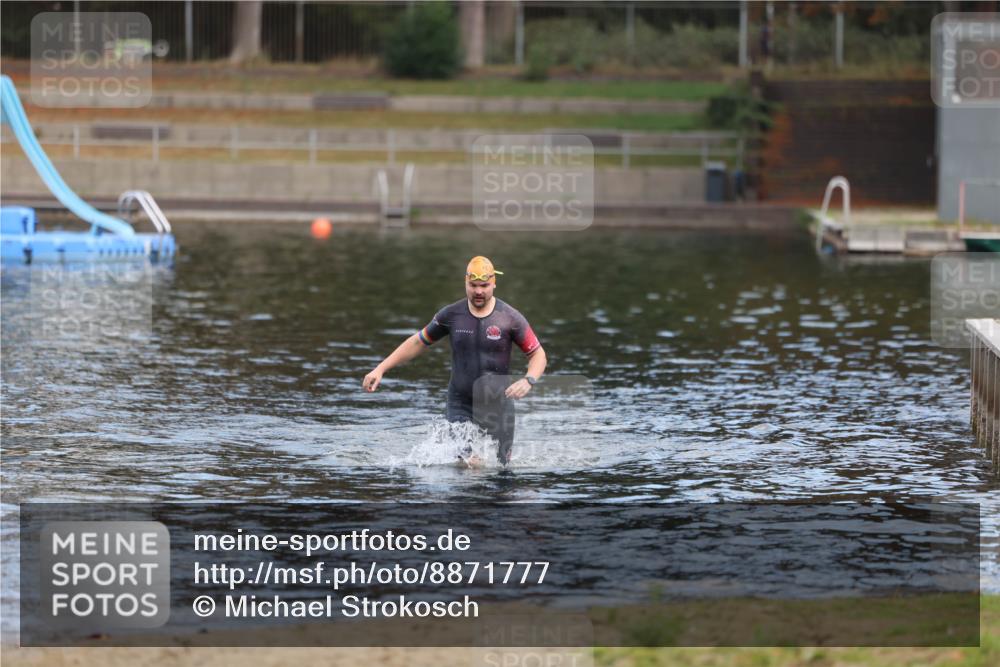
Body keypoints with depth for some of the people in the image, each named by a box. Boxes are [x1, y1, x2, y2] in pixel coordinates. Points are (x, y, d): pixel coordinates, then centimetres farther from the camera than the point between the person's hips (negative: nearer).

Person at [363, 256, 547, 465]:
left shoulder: (510, 318, -7)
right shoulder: (451, 315, -1)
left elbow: (538, 354, -1)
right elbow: (418, 342, 10)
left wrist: (528, 381, -22)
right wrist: (380, 369, 5)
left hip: (498, 407, 0)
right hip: (460, 407, 0)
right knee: (465, 465, -21)